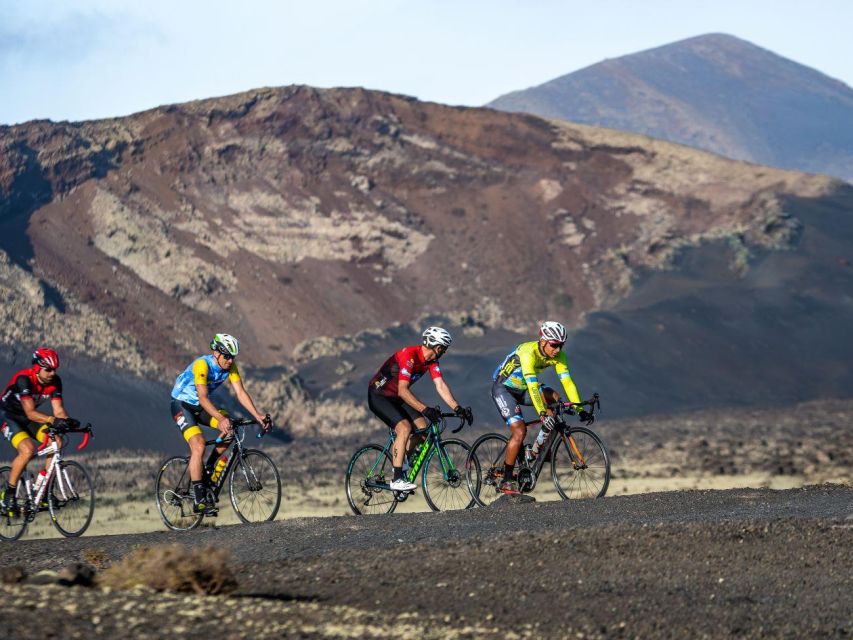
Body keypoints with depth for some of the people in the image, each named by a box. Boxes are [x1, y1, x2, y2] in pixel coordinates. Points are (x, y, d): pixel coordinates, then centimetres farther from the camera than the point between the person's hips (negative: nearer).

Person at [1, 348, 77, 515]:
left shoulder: (55, 381, -13)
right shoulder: (24, 379, -31)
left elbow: (58, 410, -17)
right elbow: (30, 413, -40)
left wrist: (69, 421, -39)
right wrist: (53, 420, -54)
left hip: (28, 419, 6)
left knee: (56, 442, -17)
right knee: (27, 449, -30)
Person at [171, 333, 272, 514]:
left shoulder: (230, 367, -9)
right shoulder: (202, 365, -29)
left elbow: (241, 393, -11)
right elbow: (203, 398, -36)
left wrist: (258, 416, -24)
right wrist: (221, 418, -49)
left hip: (199, 406, 7)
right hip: (182, 405, -7)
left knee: (230, 428, -14)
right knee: (199, 445, -24)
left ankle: (210, 469, 4)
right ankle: (199, 500, -24)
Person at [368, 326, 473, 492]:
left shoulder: (431, 360, -5)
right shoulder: (409, 355, -30)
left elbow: (441, 386, -11)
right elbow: (402, 391, -36)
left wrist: (457, 408, -24)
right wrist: (424, 409, -44)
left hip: (396, 397, 8)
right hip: (379, 396, -8)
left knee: (423, 427, -7)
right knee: (404, 428, -25)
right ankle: (397, 479, -25)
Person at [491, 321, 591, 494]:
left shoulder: (558, 355, -14)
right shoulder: (528, 353, -33)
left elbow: (567, 382, -17)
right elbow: (533, 386, -41)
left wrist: (580, 410, -26)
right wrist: (542, 414, -48)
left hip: (522, 389, 7)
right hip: (503, 388, -7)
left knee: (553, 398, -19)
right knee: (519, 431, -20)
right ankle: (506, 482, -13)